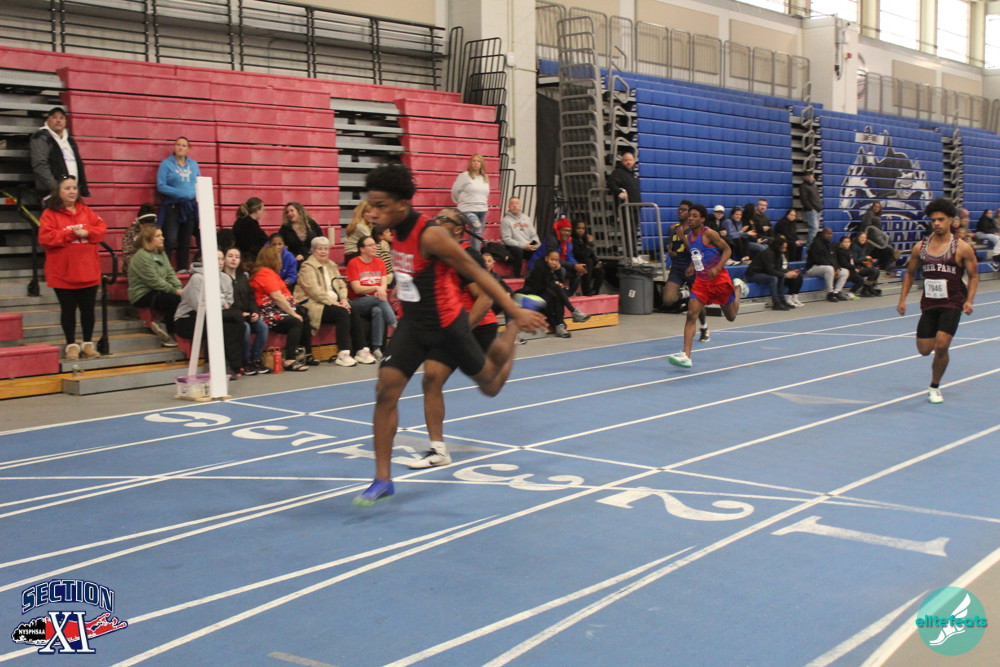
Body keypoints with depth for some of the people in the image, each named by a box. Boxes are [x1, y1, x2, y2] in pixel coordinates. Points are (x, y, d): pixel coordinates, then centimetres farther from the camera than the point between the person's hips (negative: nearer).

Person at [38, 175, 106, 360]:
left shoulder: (86, 211, 8)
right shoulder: (50, 214, -5)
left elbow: (102, 228, 1)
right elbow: (45, 237, -16)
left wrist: (86, 232, -18)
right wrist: (71, 234, -17)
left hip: (88, 272, 3)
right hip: (63, 273, -3)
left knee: (88, 309, 9)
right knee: (68, 310, 6)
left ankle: (88, 343, 20)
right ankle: (71, 345, 15)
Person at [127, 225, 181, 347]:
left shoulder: (161, 254, 13)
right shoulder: (142, 256, -15)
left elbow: (170, 273, 6)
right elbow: (155, 281, -20)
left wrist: (179, 288, -10)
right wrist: (174, 290, -18)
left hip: (156, 292, 9)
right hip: (142, 296, -9)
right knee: (176, 299, -24)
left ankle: (164, 325, -4)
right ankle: (168, 332, -9)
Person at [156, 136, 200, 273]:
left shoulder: (193, 165, 12)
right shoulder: (166, 164, -2)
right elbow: (161, 186, -10)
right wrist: (181, 193, -16)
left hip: (190, 207, 5)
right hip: (172, 206, -5)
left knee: (186, 240, 8)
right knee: (170, 240, -13)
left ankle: (183, 268, 15)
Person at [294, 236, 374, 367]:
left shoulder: (331, 265, 22)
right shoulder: (307, 266, -2)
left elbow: (341, 285, 16)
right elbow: (314, 290, -14)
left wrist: (343, 299, -5)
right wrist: (332, 302, -21)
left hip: (333, 301, 7)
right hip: (314, 304, -7)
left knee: (354, 311, -20)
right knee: (342, 313, -30)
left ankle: (361, 350, -20)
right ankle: (343, 354, -32)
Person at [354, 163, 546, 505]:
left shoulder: (431, 235, -26)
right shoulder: (397, 229, -4)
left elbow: (475, 272, -21)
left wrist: (516, 311, -19)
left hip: (446, 325, -6)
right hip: (412, 323, 6)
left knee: (490, 385, 16)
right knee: (386, 390, -9)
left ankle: (513, 326, 44)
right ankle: (383, 478, -2)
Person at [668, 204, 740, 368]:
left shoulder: (709, 234, -15)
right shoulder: (689, 236, 6)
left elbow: (727, 250, -11)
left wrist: (717, 268, -23)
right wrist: (692, 266, 4)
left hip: (719, 279, -5)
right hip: (701, 281, 5)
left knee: (731, 317, 14)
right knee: (691, 314, -14)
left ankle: (738, 288, 46)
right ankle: (686, 356, -20)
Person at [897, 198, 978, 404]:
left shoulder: (962, 248, -7)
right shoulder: (920, 247, 2)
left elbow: (973, 276, 0)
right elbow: (909, 273, 13)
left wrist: (969, 300, -13)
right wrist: (903, 299, 5)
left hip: (952, 304, -3)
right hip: (928, 304, 4)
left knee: (941, 346, -15)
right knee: (924, 350, 3)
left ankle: (935, 387, 7)